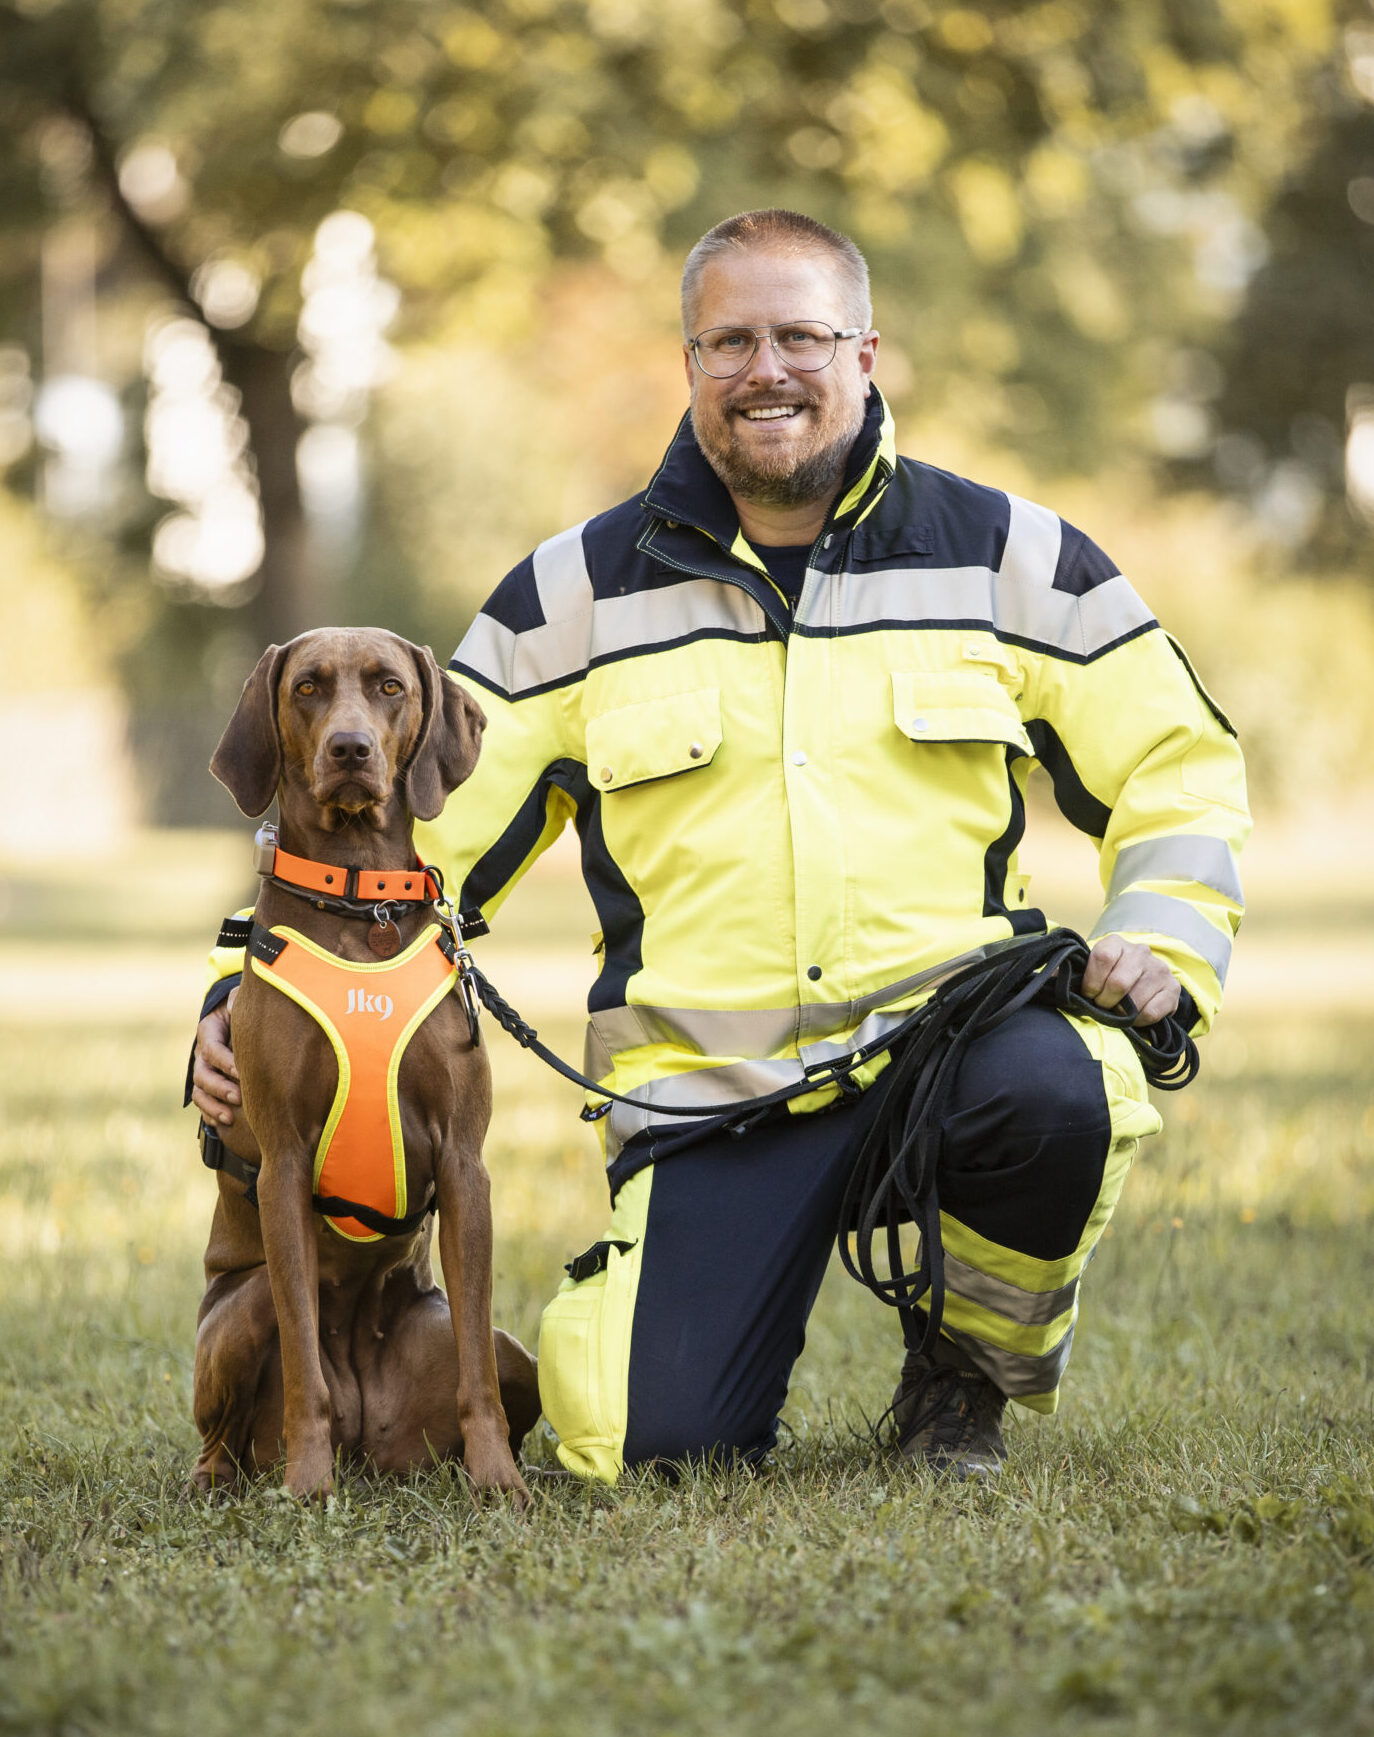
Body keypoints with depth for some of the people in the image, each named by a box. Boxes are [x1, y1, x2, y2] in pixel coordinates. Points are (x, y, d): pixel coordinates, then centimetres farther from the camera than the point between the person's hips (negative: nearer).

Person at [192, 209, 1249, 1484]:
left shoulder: (1003, 556, 8)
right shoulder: (580, 594, 7)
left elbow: (1176, 764, 13)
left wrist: (1160, 946, -6)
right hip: (707, 1080, 0)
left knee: (1052, 1092, -37)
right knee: (660, 1445, -19)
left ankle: (968, 1370, -3)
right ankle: (622, 1313, 21)